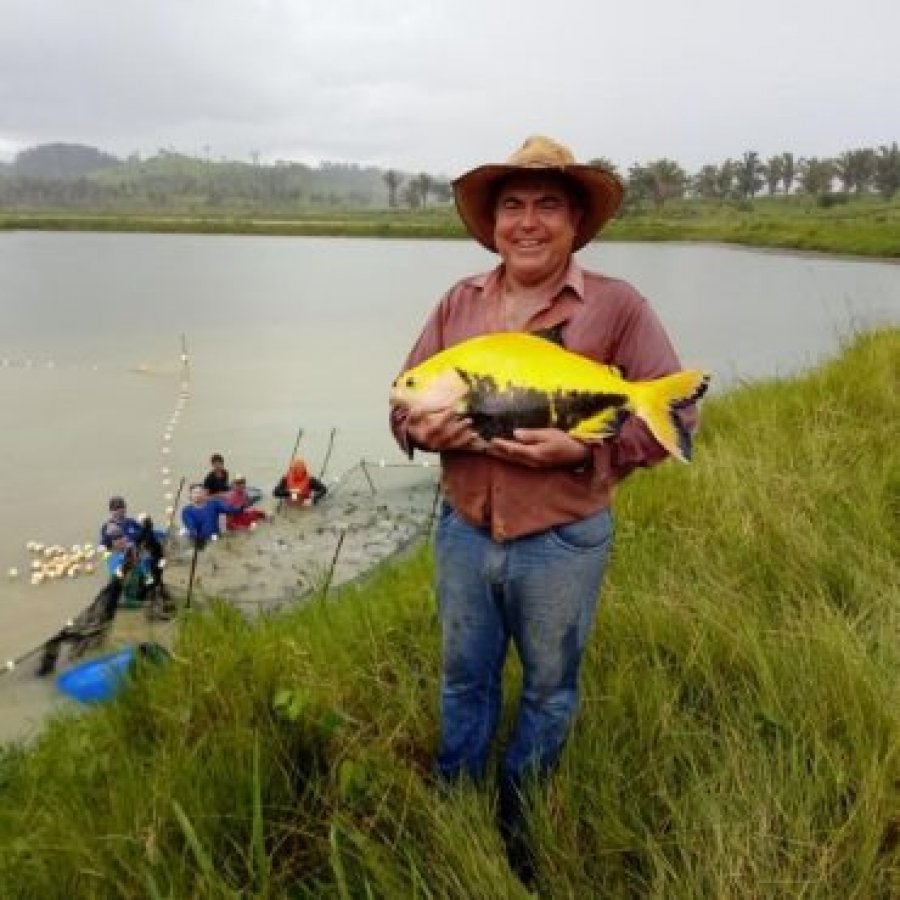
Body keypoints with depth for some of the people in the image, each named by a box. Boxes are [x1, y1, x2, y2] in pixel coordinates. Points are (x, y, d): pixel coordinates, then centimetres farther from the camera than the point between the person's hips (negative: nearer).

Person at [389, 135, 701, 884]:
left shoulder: (617, 306, -10)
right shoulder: (459, 301, 2)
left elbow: (674, 413, -12)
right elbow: (405, 396, 7)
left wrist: (583, 449, -25)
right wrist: (422, 426, -17)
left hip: (563, 543, -3)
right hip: (463, 531, 3)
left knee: (549, 689, 17)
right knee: (463, 679, 20)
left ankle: (517, 821, 43)